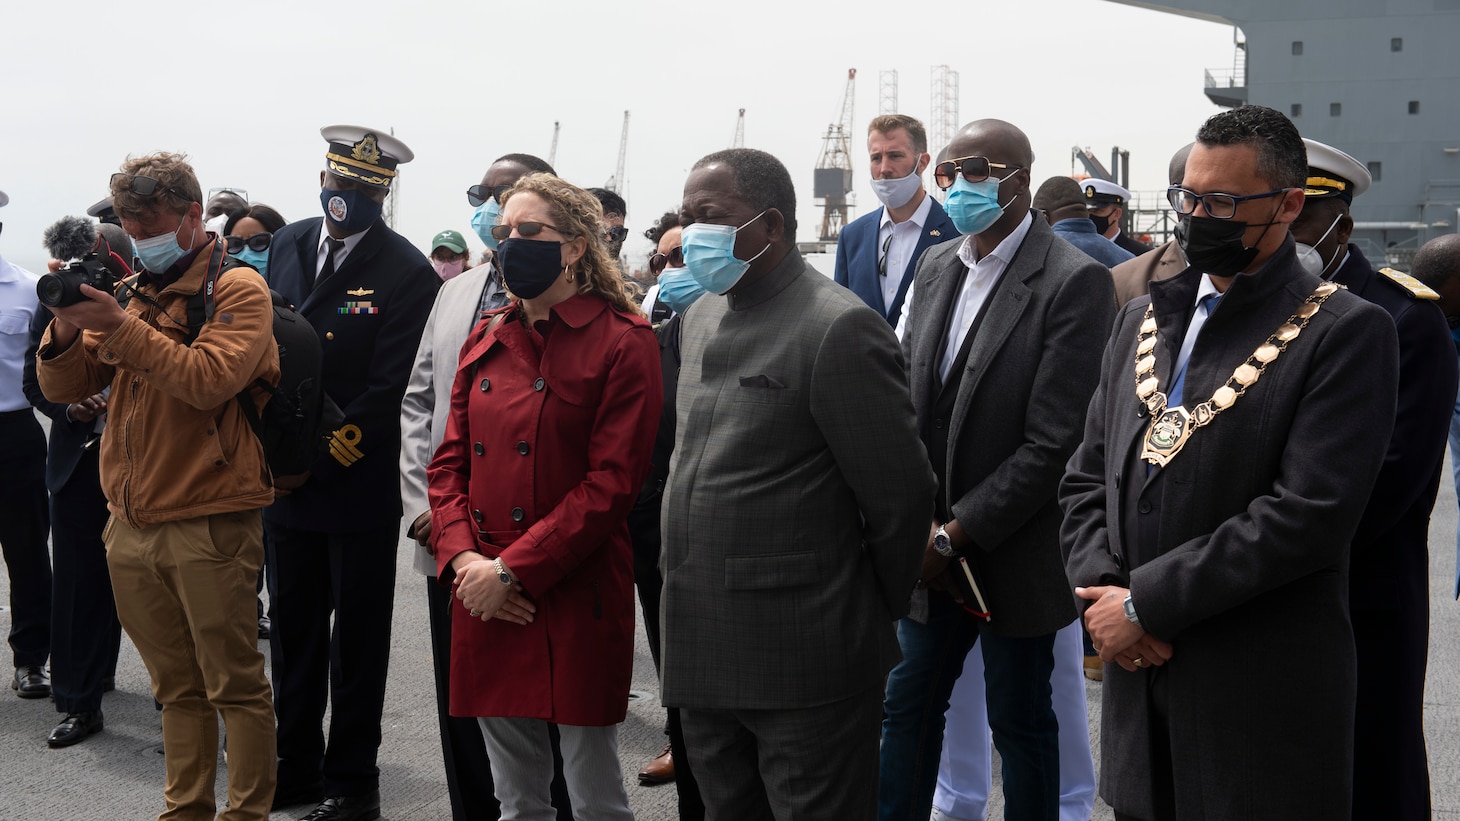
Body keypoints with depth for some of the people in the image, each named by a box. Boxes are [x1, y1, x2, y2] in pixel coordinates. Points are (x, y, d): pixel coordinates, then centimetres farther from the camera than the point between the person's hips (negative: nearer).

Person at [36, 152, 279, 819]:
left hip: (208, 526, -6)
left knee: (234, 685, 1)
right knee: (177, 687, 15)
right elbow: (62, 387, 13)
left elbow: (210, 380, -19)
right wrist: (67, 330, -6)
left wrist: (121, 328, -20)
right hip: (131, 526, 6)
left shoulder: (238, 288, -3)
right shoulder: (131, 292, 15)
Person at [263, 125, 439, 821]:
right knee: (292, 631, 16)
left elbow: (387, 393, -15)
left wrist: (313, 464, -14)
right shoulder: (288, 244, 7)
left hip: (358, 487, -6)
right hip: (285, 480, 6)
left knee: (357, 638, 8)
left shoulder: (407, 273, -13)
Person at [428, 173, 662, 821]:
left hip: (574, 599, -5)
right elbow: (449, 463, 11)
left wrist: (513, 571, -15)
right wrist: (464, 558, -6)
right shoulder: (486, 341, 12)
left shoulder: (622, 342, -7)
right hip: (486, 600, 5)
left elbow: (612, 483, -13)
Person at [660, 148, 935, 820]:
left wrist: (876, 614, -1)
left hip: (802, 663, -8)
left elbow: (900, 493, -12)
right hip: (700, 650, 8)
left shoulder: (839, 328, -16)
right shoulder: (700, 317, 11)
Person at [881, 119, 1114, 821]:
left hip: (1013, 555, -6)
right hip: (931, 549, 6)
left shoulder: (1075, 282, -15)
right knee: (908, 707, 15)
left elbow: (1054, 441, -19)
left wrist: (957, 533, -16)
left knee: (1020, 723, 10)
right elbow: (905, 400, 6)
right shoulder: (935, 267, 7)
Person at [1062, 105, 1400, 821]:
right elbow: (1086, 478, 12)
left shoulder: (1348, 332, -8)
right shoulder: (1143, 319, 12)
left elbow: (1308, 515, -17)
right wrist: (1100, 591, -6)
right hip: (1136, 674, 5)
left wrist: (1146, 602, -16)